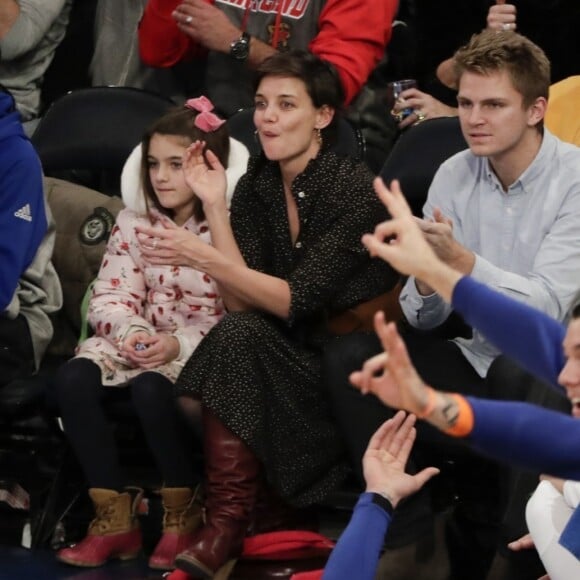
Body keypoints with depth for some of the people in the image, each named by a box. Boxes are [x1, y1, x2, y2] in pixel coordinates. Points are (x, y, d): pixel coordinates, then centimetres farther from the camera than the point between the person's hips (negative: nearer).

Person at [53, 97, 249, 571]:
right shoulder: (134, 222, 6)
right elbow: (111, 297, 2)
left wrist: (179, 344, -27)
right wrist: (130, 332, -21)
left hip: (203, 348, -5)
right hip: (141, 340, 6)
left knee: (151, 388, -36)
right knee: (73, 379, -23)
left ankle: (184, 515, -12)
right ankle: (115, 516, -13)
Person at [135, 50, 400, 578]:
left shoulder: (356, 189, -17)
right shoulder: (257, 185, 1)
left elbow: (294, 302, -22)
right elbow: (241, 302, -8)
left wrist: (203, 257, -30)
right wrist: (213, 204, -13)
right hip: (299, 357, 5)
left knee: (239, 337, -28)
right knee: (201, 389, -24)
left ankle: (227, 526, -21)